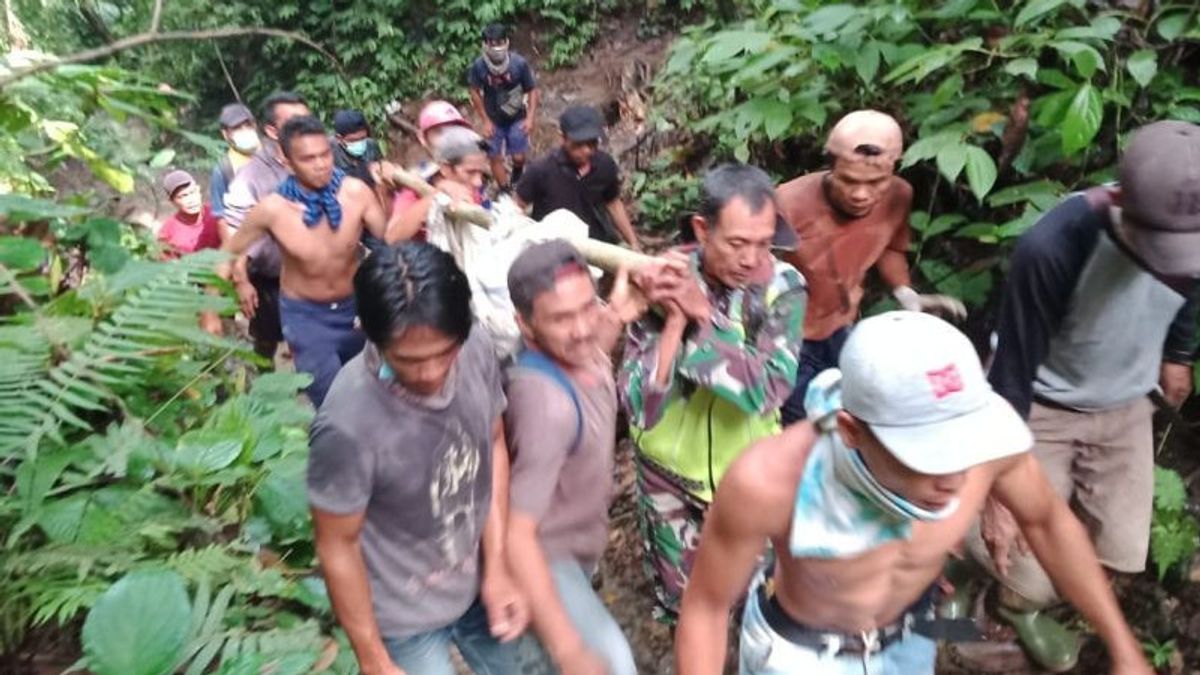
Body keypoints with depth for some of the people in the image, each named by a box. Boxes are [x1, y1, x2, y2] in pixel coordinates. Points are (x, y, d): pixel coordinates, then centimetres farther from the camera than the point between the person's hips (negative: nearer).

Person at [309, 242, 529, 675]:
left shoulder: (476, 349, -20)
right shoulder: (348, 424, -33)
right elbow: (337, 547, -18)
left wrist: (497, 568, -6)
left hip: (477, 586, 5)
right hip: (406, 618, -4)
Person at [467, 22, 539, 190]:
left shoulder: (519, 63, -23)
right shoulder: (478, 66, -22)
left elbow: (532, 90, -11)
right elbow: (475, 93, -7)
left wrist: (530, 118, -18)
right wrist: (485, 121, -7)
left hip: (517, 118, 0)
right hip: (494, 120, 1)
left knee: (518, 157, 6)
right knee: (496, 158, 7)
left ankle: (517, 175, 44)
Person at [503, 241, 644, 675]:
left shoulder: (575, 348, -15)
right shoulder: (545, 400, -39)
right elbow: (516, 535, -36)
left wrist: (617, 314, -6)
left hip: (581, 542, 8)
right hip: (546, 556, -8)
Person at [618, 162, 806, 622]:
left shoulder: (783, 286, -17)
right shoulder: (661, 283, -20)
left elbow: (767, 389, -30)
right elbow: (638, 407, -25)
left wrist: (703, 313, -36)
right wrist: (674, 320, -35)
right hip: (673, 471, 0)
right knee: (680, 602, 16)